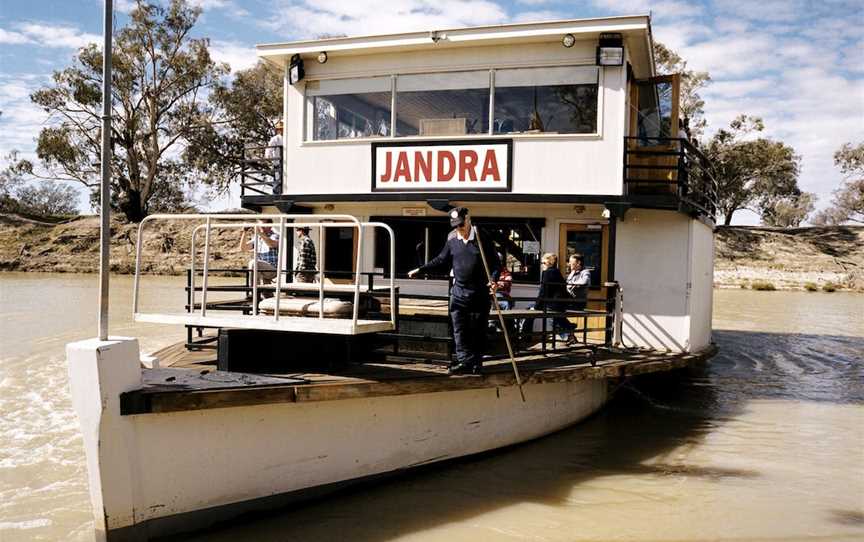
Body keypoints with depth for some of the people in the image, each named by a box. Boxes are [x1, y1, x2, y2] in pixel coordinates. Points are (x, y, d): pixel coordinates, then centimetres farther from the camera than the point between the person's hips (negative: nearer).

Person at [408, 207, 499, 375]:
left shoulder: (482, 240, -1)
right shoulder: (452, 243, 8)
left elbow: (495, 261, 0)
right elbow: (440, 261, 15)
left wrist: (494, 279, -15)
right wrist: (420, 270, 10)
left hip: (480, 293, -2)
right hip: (459, 292, 3)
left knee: (478, 330, 3)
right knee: (459, 330, -4)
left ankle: (476, 363, 11)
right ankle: (464, 361, -4)